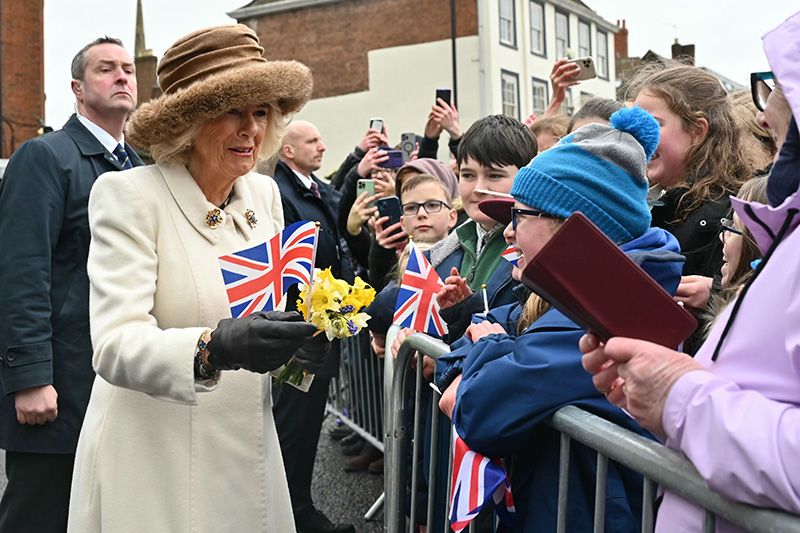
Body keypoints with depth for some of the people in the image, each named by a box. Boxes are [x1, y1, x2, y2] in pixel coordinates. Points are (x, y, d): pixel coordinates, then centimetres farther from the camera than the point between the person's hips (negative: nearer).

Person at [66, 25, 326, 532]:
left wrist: (300, 344, -12)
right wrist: (215, 347, -40)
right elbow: (116, 345, -23)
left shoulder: (265, 194, 3)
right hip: (153, 462, -5)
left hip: (249, 447, 6)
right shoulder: (129, 195, -14)